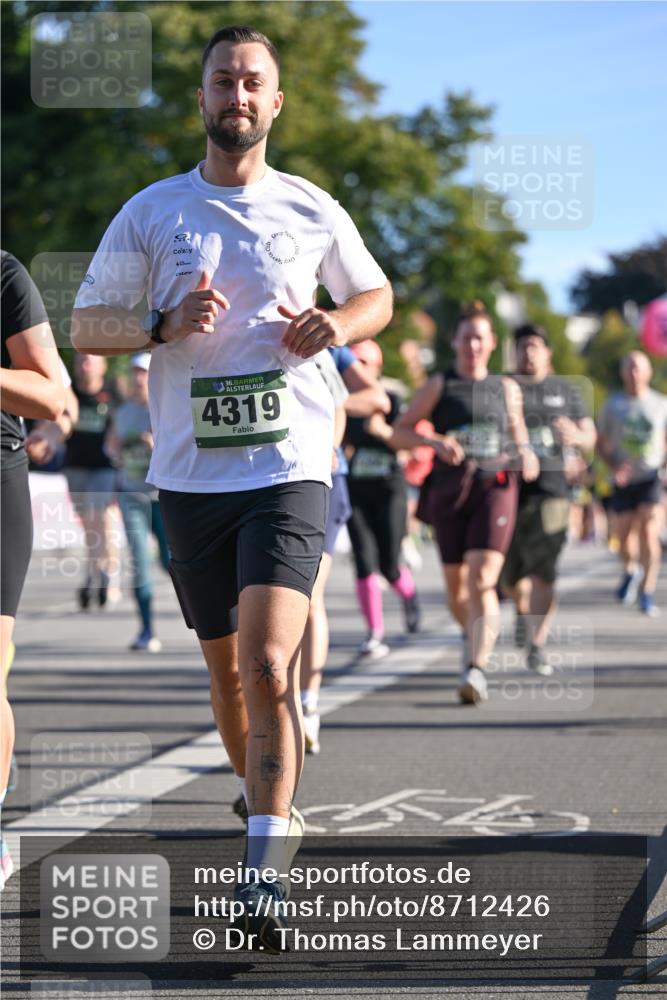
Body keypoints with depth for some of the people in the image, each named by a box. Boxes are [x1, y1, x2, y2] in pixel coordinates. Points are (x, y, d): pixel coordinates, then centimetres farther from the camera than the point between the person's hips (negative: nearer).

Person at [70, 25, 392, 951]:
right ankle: (268, 811, 37)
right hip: (190, 474, 2)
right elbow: (87, 322, 7)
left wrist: (338, 325, -2)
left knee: (268, 662, -18)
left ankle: (264, 873, -19)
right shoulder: (151, 212, 5)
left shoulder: (312, 209, 6)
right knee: (226, 666, 13)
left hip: (290, 466, -2)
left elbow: (377, 294, 21)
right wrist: (167, 326, -13)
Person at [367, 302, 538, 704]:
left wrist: (526, 454, 2)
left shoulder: (507, 388, 14)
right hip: (450, 490, 1)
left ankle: (477, 669, -26)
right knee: (457, 588, 8)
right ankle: (474, 635, 39)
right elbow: (398, 433, 3)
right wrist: (435, 441, -15)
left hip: (495, 488, -1)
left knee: (482, 581, -17)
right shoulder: (439, 385, 6)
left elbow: (519, 434, 25)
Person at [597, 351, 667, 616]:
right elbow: (601, 441, 9)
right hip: (624, 480, 1)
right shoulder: (613, 404, 4)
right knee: (624, 537, 4)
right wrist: (614, 466, -8)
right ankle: (631, 571, 38)